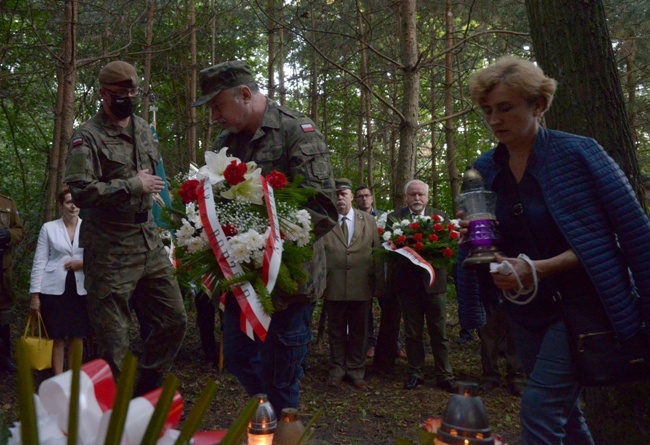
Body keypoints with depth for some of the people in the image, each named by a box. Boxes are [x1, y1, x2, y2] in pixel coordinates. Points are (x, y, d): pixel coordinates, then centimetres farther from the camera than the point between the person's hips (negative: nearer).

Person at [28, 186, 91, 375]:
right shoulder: (48, 228, 2)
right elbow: (39, 262, 1)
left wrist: (84, 263, -12)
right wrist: (35, 293, -3)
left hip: (80, 289, 1)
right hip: (54, 289, -1)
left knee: (77, 336, 8)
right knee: (57, 337, 5)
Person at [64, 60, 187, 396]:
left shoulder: (143, 129, 13)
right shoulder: (87, 137, -9)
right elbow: (79, 191, -21)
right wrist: (133, 186, -18)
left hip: (150, 243, 7)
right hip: (110, 251, -7)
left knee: (174, 319, 12)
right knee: (113, 340, 2)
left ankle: (146, 388, 30)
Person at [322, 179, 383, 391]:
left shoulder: (368, 220, 5)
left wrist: (379, 284, 0)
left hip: (362, 287, 1)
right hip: (334, 287, -1)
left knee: (359, 331, 12)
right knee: (336, 331, 12)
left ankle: (356, 372, 28)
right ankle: (337, 371, 29)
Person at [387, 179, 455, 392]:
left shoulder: (441, 216, 5)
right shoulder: (394, 218, 2)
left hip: (433, 281, 0)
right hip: (407, 282, 0)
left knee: (439, 333, 6)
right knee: (412, 333, 11)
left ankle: (444, 375, 16)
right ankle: (415, 373, 23)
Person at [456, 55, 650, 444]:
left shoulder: (578, 153, -13)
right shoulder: (484, 171, 0)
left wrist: (539, 269, -24)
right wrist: (474, 238, -16)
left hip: (581, 304, -5)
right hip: (527, 312, 6)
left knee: (541, 406, -14)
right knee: (564, 413, 18)